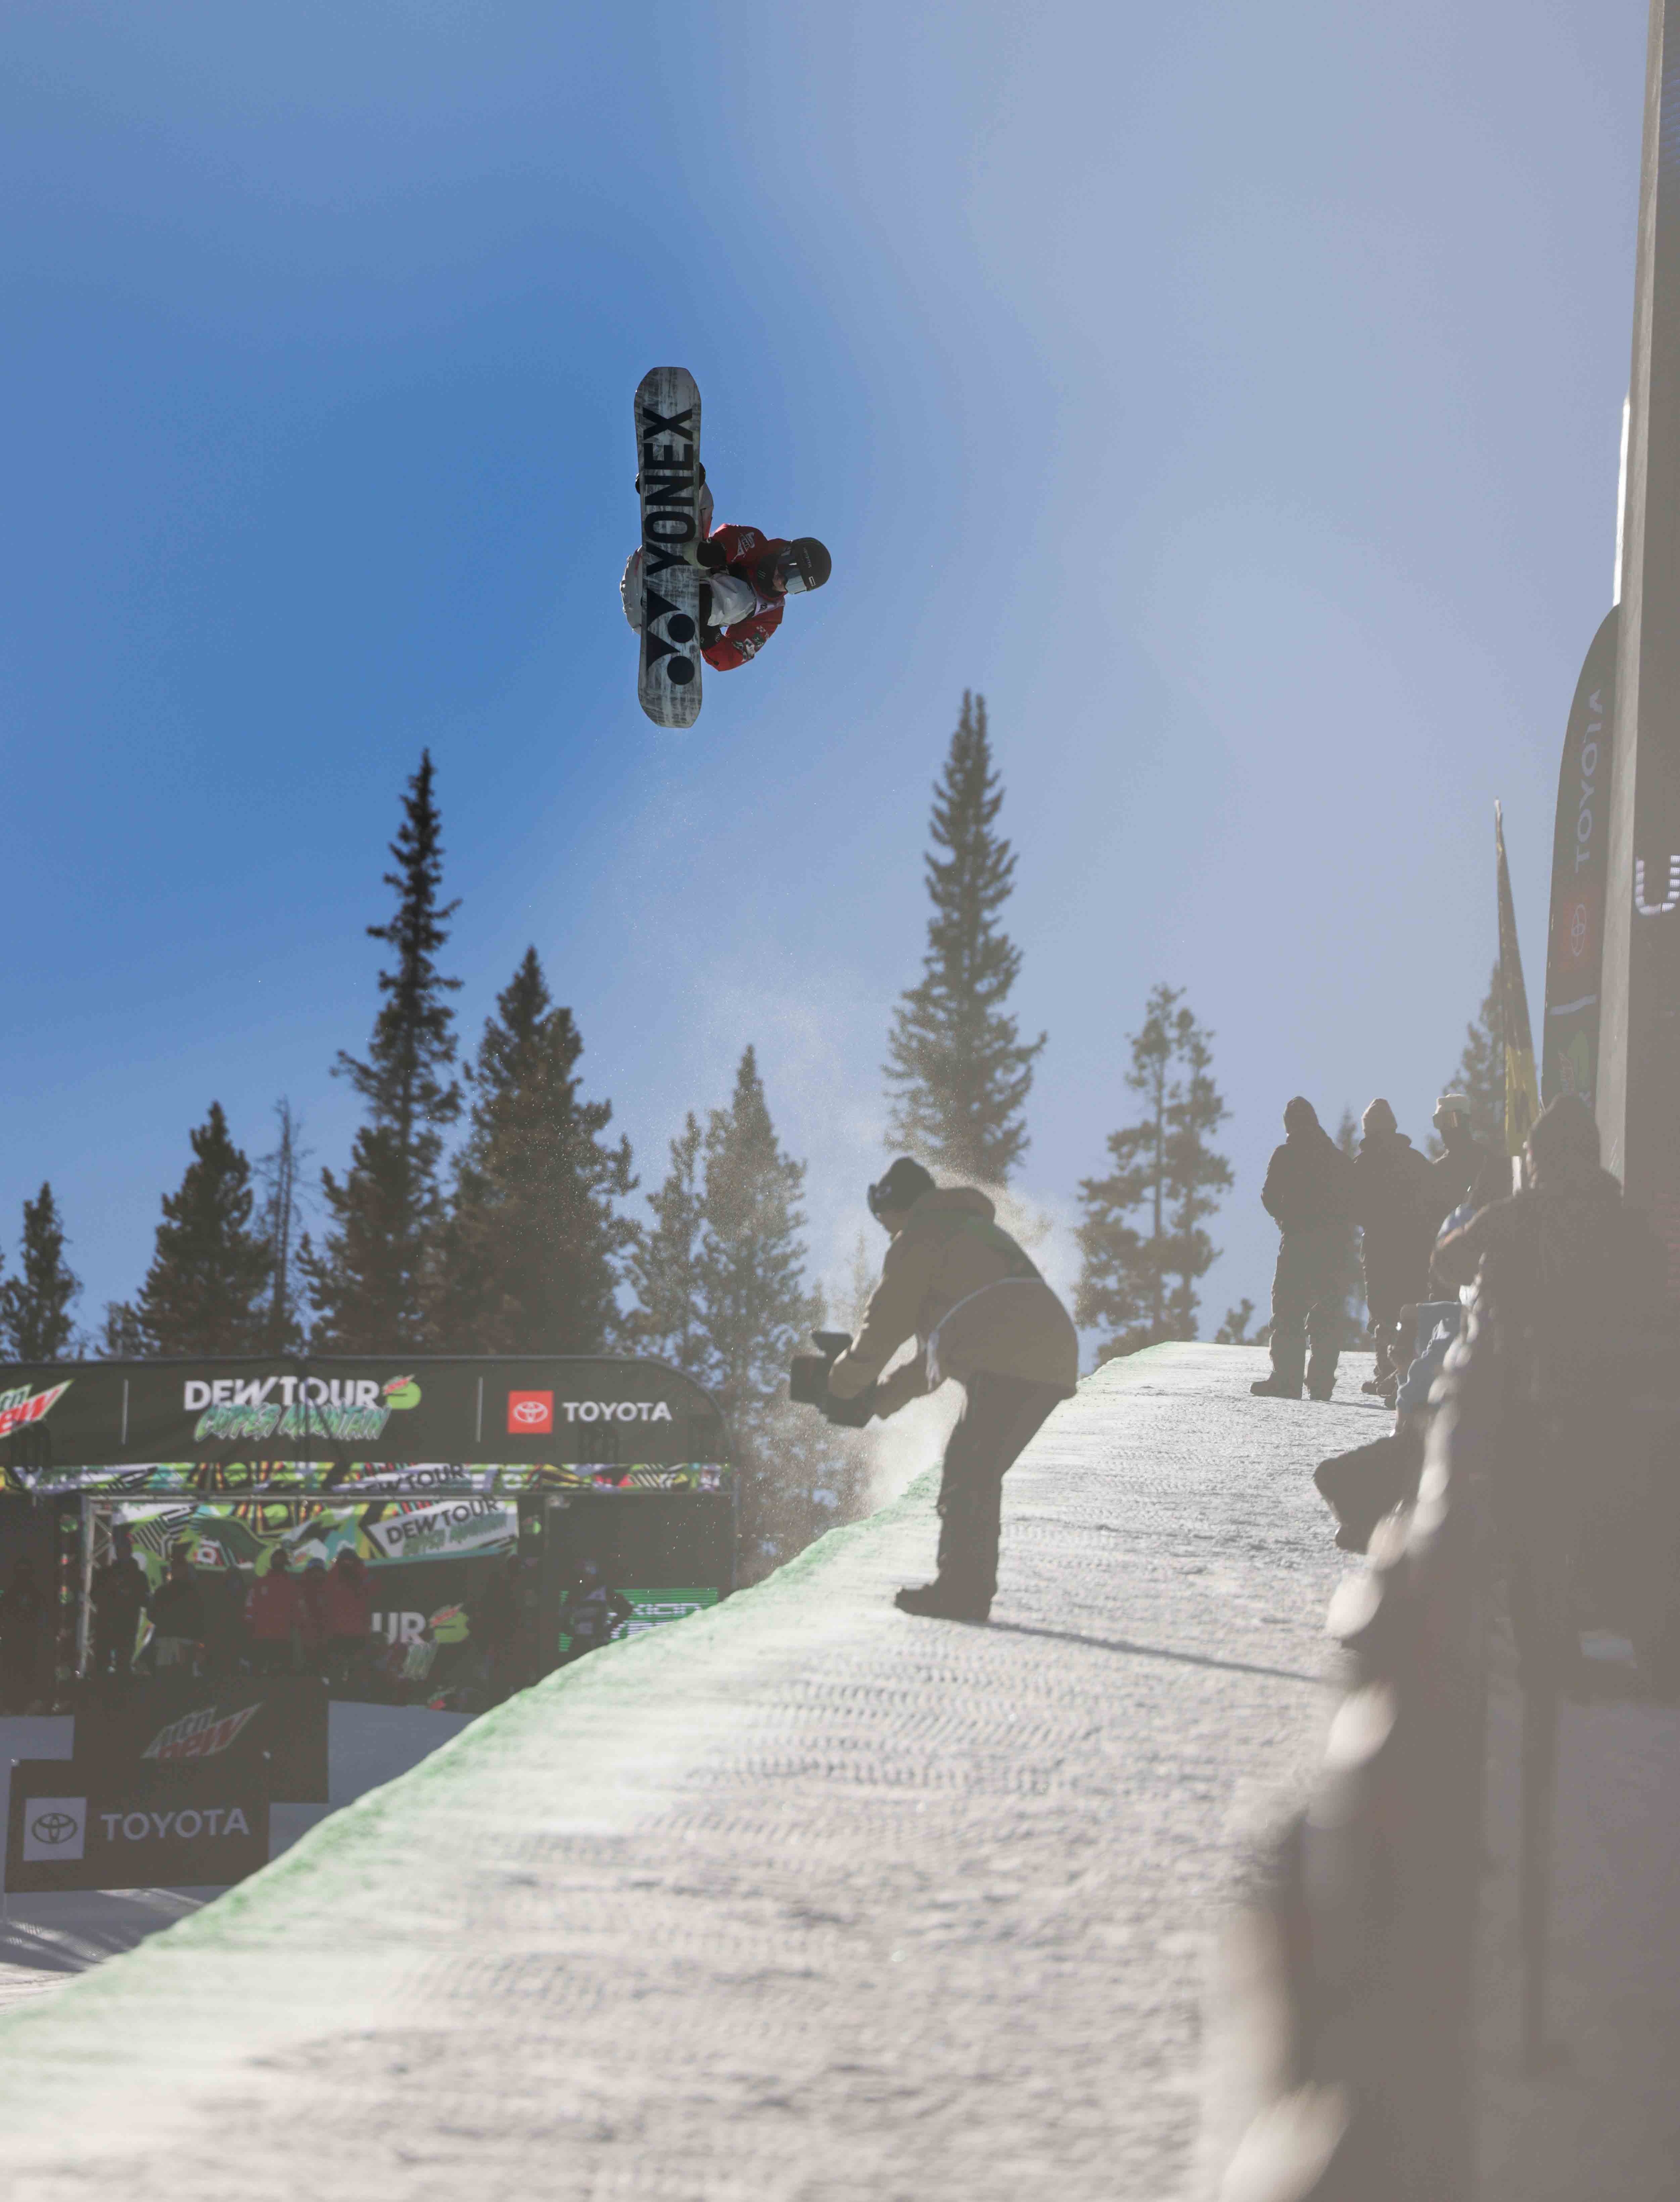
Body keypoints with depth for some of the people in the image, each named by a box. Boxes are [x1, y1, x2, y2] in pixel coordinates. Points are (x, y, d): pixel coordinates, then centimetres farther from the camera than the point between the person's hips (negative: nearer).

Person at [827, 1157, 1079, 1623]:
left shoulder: (919, 1237, 5)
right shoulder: (978, 1231, 34)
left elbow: (887, 1322, 5)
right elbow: (941, 1340, 36)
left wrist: (848, 1378, 21)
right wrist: (887, 1395, 36)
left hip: (1005, 1364, -9)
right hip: (1054, 1363, 9)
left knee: (967, 1472, -6)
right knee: (977, 1473, 15)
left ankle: (959, 1589, -12)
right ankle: (970, 1587, 13)